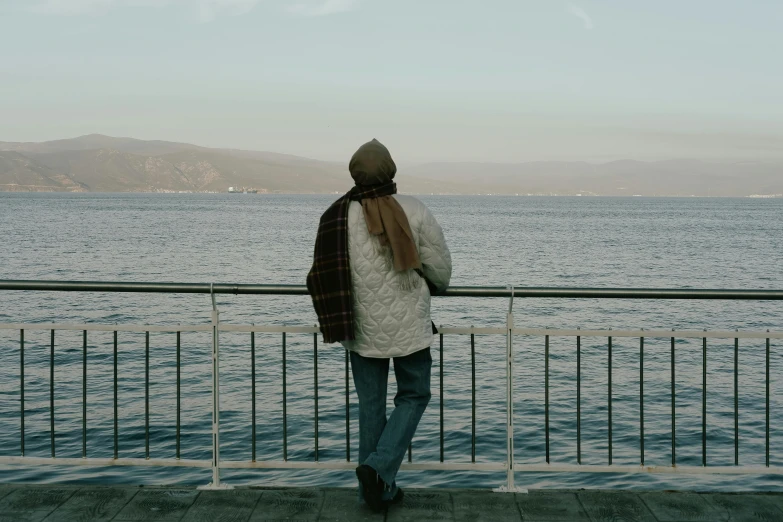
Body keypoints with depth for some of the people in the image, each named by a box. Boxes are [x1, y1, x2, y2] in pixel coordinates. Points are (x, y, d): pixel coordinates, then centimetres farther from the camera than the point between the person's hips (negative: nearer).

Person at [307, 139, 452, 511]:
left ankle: (377, 489, 20)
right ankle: (378, 468, -3)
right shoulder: (413, 210, -9)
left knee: (370, 405, 13)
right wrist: (434, 286, 21)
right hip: (408, 326, -2)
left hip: (361, 329, 2)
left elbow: (324, 274, 0)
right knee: (413, 396, 14)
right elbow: (440, 266, -2)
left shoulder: (336, 217, -5)